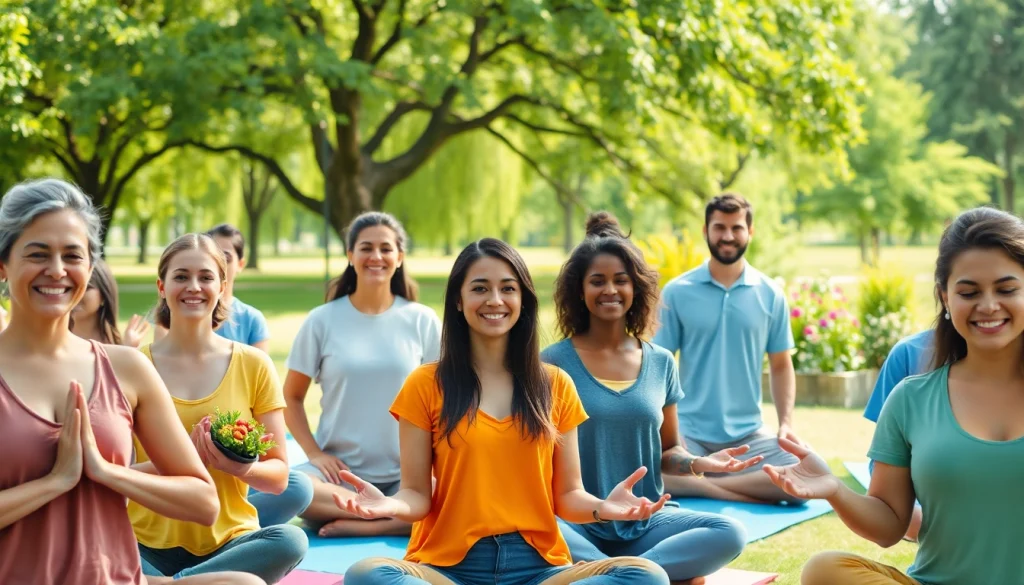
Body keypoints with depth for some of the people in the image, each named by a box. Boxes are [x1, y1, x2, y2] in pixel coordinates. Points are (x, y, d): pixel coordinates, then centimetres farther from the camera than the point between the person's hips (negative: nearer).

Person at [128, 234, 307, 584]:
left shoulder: (254, 365, 4)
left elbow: (279, 477, 5)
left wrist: (241, 467, -17)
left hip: (229, 543, 2)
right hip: (150, 547, -2)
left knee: (290, 540, -32)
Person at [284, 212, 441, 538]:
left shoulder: (423, 321, 5)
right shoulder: (322, 321, 4)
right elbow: (291, 397, 9)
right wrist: (314, 453, -5)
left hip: (406, 474, 0)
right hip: (341, 473, 0)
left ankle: (357, 525, -19)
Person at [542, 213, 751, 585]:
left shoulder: (661, 363, 10)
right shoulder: (554, 362, -1)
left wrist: (698, 464, -6)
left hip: (646, 523, 3)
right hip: (578, 523, -3)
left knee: (730, 536, -24)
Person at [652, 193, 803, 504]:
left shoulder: (770, 295, 5)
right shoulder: (677, 292, 0)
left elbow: (781, 366, 11)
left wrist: (786, 423, -4)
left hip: (749, 435, 2)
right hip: (690, 431, -2)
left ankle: (697, 484, -14)